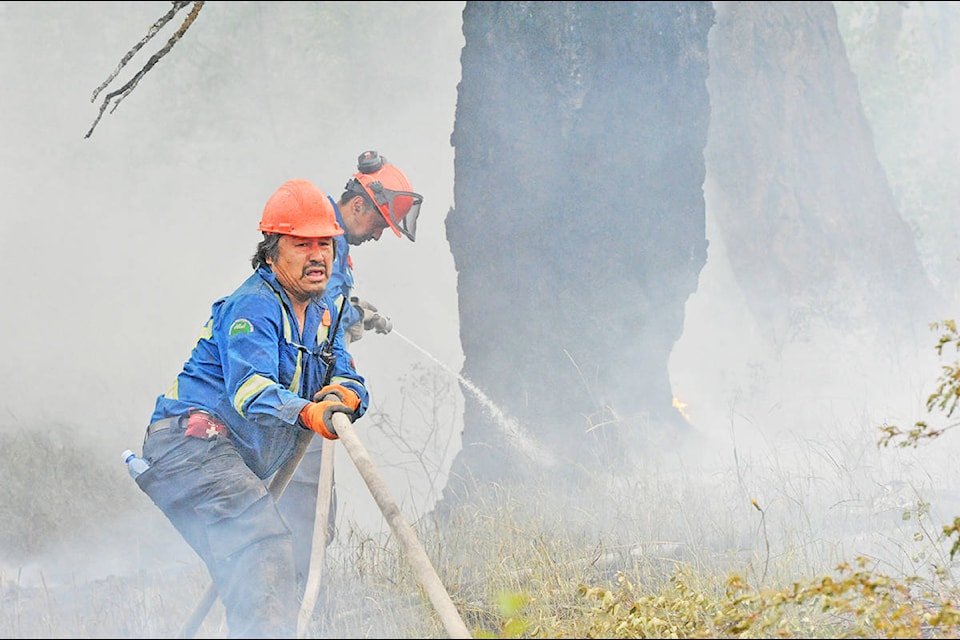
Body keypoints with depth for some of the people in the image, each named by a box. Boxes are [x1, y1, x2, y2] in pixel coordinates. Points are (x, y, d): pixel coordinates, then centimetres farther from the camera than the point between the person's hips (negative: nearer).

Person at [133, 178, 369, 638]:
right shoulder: (253, 307, -13)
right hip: (193, 443, -11)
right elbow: (249, 388, -29)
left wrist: (341, 395, -15)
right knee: (264, 546, -30)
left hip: (235, 465, 11)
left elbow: (350, 382, 11)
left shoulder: (322, 316, 17)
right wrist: (307, 413, -47)